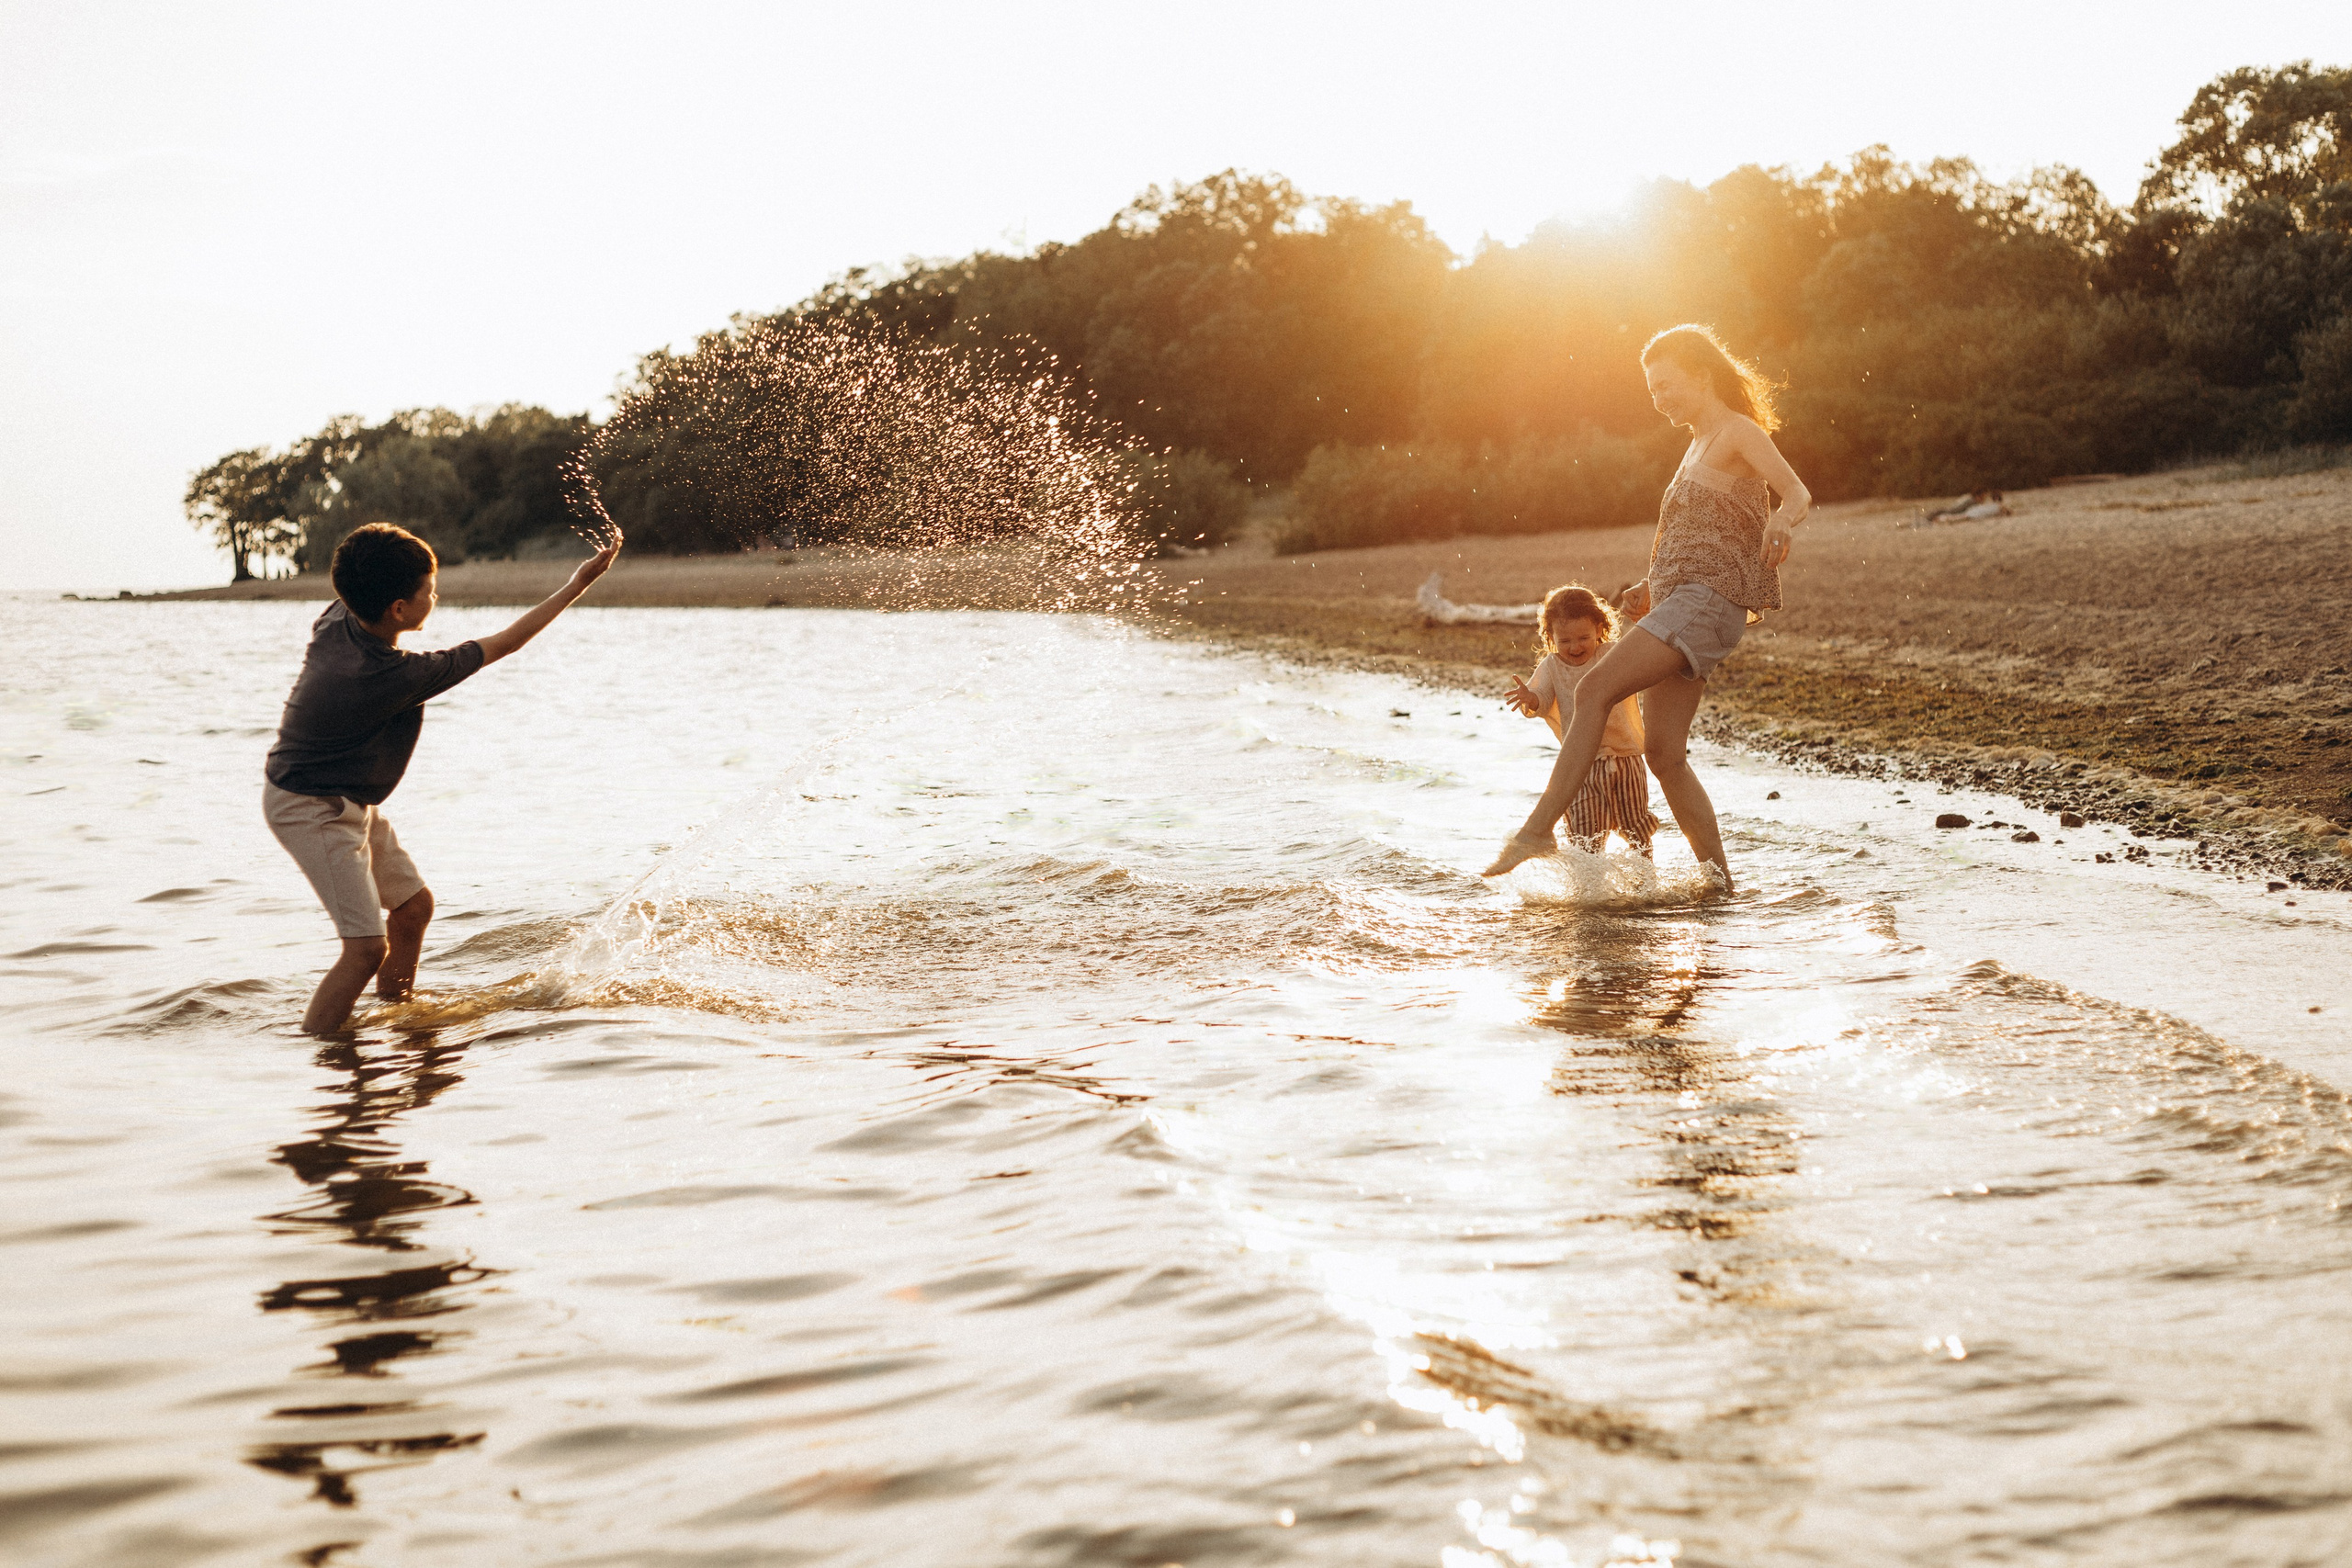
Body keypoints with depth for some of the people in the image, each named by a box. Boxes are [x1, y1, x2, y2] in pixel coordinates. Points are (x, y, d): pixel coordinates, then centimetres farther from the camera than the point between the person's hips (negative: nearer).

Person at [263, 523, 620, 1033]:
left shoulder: (335, 621, -9)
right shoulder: (401, 676, -30)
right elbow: (502, 644, -21)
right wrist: (577, 585, -15)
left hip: (347, 801, 10)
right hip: (314, 812, -10)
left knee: (413, 903, 19)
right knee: (368, 948, -15)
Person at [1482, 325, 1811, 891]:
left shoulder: (1740, 432, -3)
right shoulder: (1699, 445, 25)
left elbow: (1798, 493, -19)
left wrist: (1782, 523, -40)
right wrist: (1654, 585, 32)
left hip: (1708, 599, -10)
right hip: (1679, 602, 10)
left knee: (1595, 690, -22)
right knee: (1664, 753, 2)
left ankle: (1538, 828, -26)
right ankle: (1719, 881, 5)